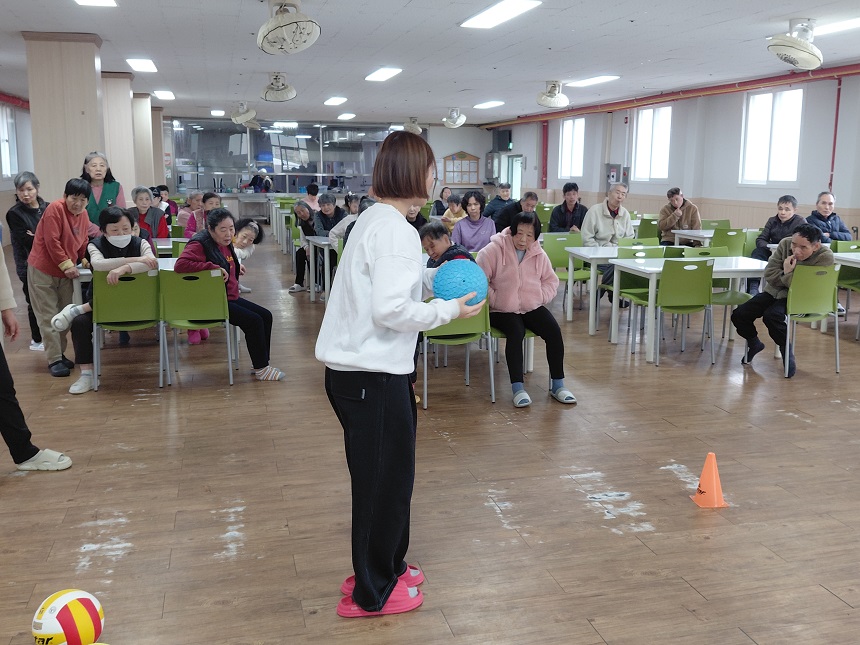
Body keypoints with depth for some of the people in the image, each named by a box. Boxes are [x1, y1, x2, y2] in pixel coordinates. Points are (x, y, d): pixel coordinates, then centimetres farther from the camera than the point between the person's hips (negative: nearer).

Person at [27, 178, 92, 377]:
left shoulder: (83, 215, 5)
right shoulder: (55, 209, -16)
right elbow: (52, 241, -20)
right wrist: (66, 264, -21)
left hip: (66, 271, 7)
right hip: (42, 270, -7)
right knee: (49, 317, -3)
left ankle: (60, 354, 22)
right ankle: (54, 360, 0)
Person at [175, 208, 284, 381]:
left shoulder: (225, 243, 12)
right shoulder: (200, 244, -16)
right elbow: (180, 265, -32)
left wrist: (235, 266, 10)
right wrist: (214, 267, -30)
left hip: (230, 297, 10)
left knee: (266, 316, 5)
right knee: (253, 321, -19)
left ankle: (262, 364, 12)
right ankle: (261, 368, -5)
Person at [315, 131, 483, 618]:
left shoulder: (375, 219, 13)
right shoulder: (396, 229, -18)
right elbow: (390, 309, -25)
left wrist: (435, 277, 8)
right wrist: (449, 310, -14)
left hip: (354, 370, 10)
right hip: (374, 376, -10)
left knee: (383, 476, 22)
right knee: (385, 479, 5)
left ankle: (382, 568, 38)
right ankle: (373, 593, 21)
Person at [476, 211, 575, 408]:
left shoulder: (539, 254, 3)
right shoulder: (494, 250, -10)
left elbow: (551, 281, 14)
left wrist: (540, 297, -3)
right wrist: (493, 300, -15)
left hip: (532, 308, 4)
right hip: (502, 310, -4)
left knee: (554, 331, -17)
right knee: (516, 332, -33)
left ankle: (558, 384, -6)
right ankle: (517, 387, -28)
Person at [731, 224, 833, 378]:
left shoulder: (825, 257, -22)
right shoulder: (785, 244, -12)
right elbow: (769, 274, -9)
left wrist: (787, 273, -29)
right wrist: (787, 275, -21)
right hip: (774, 291, 5)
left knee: (772, 316, -33)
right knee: (739, 315, -6)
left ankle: (787, 351, -8)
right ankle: (754, 344, 24)